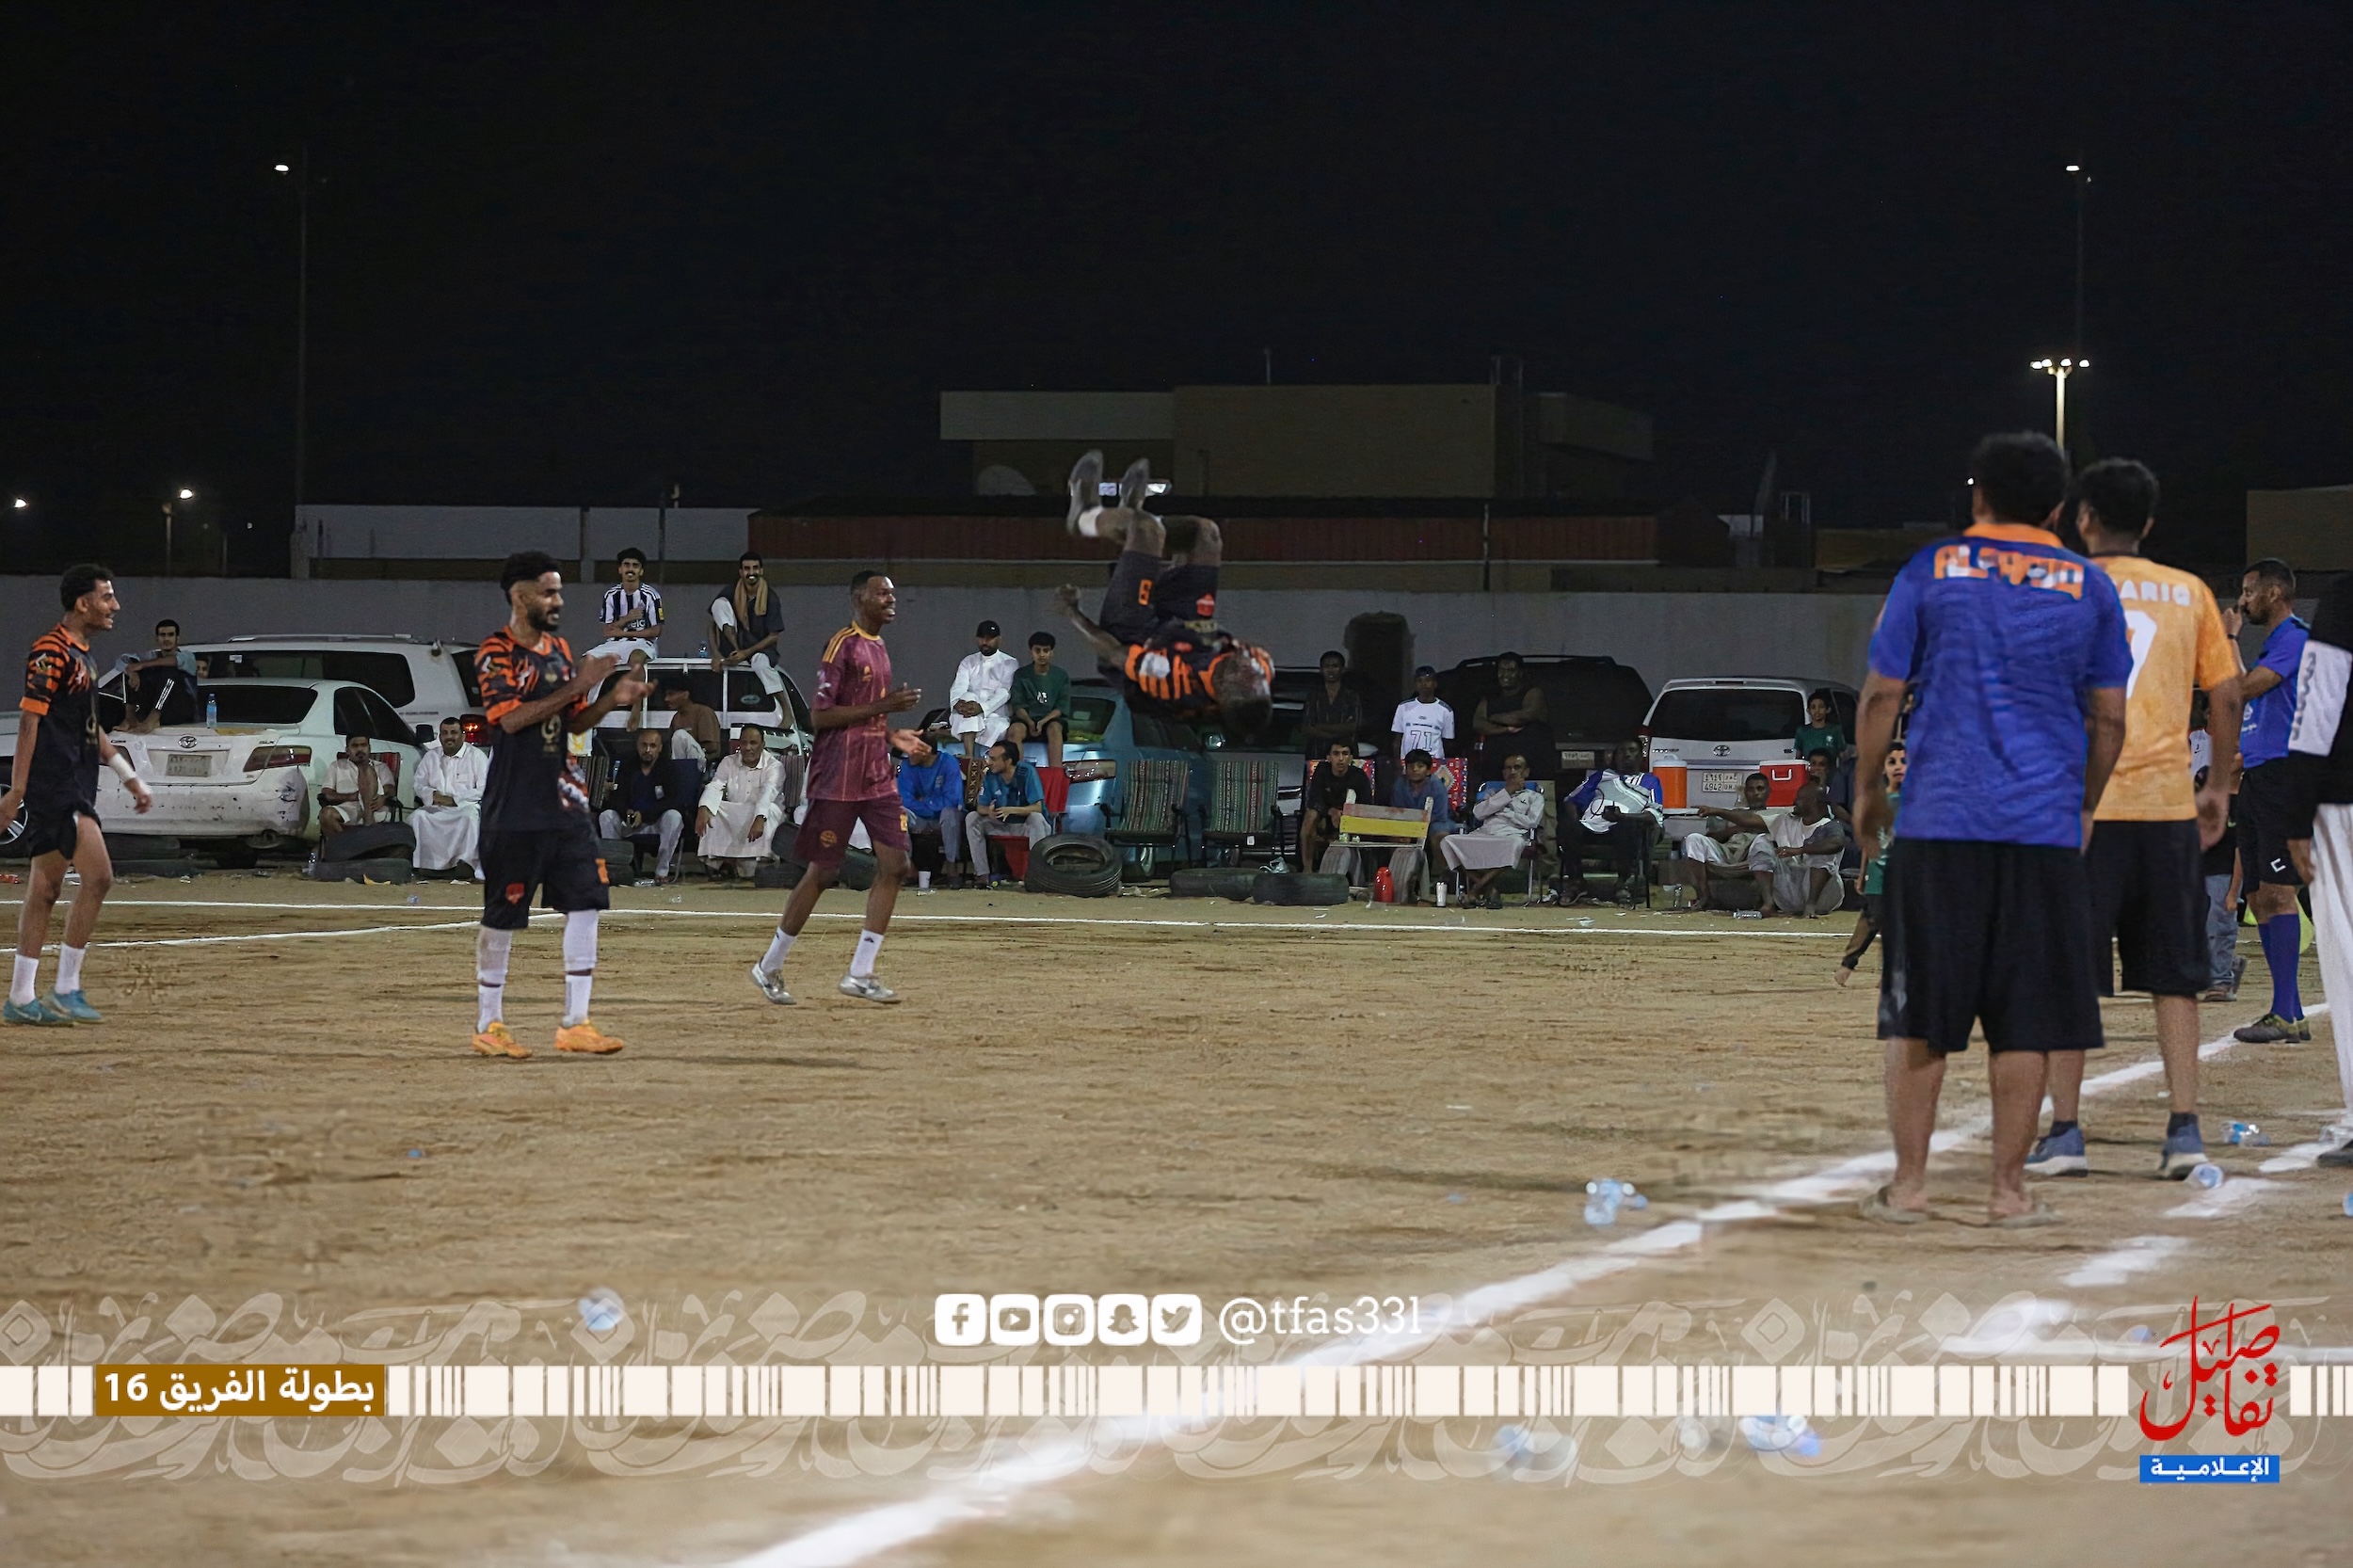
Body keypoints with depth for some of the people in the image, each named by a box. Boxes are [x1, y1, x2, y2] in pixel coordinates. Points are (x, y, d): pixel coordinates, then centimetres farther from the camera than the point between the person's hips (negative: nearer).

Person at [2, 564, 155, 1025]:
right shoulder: (51, 651, -12)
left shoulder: (80, 655, 18)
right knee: (98, 875, -13)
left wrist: (129, 777, 26)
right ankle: (66, 990, -8)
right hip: (54, 787, -10)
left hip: (75, 788, 10)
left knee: (45, 891, 9)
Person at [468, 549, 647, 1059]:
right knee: (502, 916, 1)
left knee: (586, 903, -1)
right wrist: (576, 686, -21)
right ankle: (488, 1025, 13)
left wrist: (610, 700, -1)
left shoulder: (560, 650, 14)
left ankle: (575, 1023, 3)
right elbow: (511, 717, -21)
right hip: (515, 807, -7)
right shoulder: (496, 652, -9)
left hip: (565, 803, 7)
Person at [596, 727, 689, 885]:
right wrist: (627, 812, -21)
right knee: (606, 816, -21)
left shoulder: (669, 767, -2)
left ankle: (662, 872, -31)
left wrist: (644, 815, -23)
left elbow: (673, 800, -13)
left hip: (659, 824, -3)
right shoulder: (627, 767, 8)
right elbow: (616, 798, 3)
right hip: (630, 824, 3)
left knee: (674, 816, -34)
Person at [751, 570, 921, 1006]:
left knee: (894, 864, -2)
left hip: (878, 776, 8)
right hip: (838, 778, -8)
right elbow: (820, 717, -18)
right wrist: (883, 706, -20)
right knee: (822, 872, -2)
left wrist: (892, 733, 12)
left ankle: (860, 974, 2)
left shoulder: (879, 649, 16)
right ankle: (770, 967, 13)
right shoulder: (841, 645, -12)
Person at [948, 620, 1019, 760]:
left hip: (995, 715, -2)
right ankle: (969, 758, -46)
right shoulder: (969, 662, 17)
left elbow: (1004, 692, -8)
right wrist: (957, 703, -24)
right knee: (969, 697, -33)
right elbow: (958, 687, 2)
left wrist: (982, 707, -26)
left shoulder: (1009, 663, 7)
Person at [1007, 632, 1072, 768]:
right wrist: (1030, 723, -19)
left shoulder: (1062, 676, 7)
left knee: (1054, 728, -36)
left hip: (1052, 720, 0)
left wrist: (1043, 722, -17)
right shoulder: (1021, 675, 7)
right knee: (1015, 730, -33)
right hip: (1027, 719, 1)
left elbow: (1062, 708, 2)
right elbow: (1018, 705, 1)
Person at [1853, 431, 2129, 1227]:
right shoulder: (2088, 587, 7)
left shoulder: (1930, 572, 4)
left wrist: (1868, 789, 15)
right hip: (2044, 829, 0)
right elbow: (2108, 718, 9)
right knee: (2025, 1019, 4)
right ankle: (2008, 1189, 4)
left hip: (1938, 824, 0)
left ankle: (1908, 1183, 5)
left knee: (1918, 1012, 5)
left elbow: (1882, 694, 4)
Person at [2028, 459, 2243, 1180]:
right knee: (2173, 978, 7)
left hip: (2083, 803, -2)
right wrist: (2217, 788, 18)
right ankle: (2185, 1128, 0)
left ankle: (2065, 1132, 1)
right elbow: (2226, 695, 8)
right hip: (2167, 803, 2)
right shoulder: (2190, 593, 9)